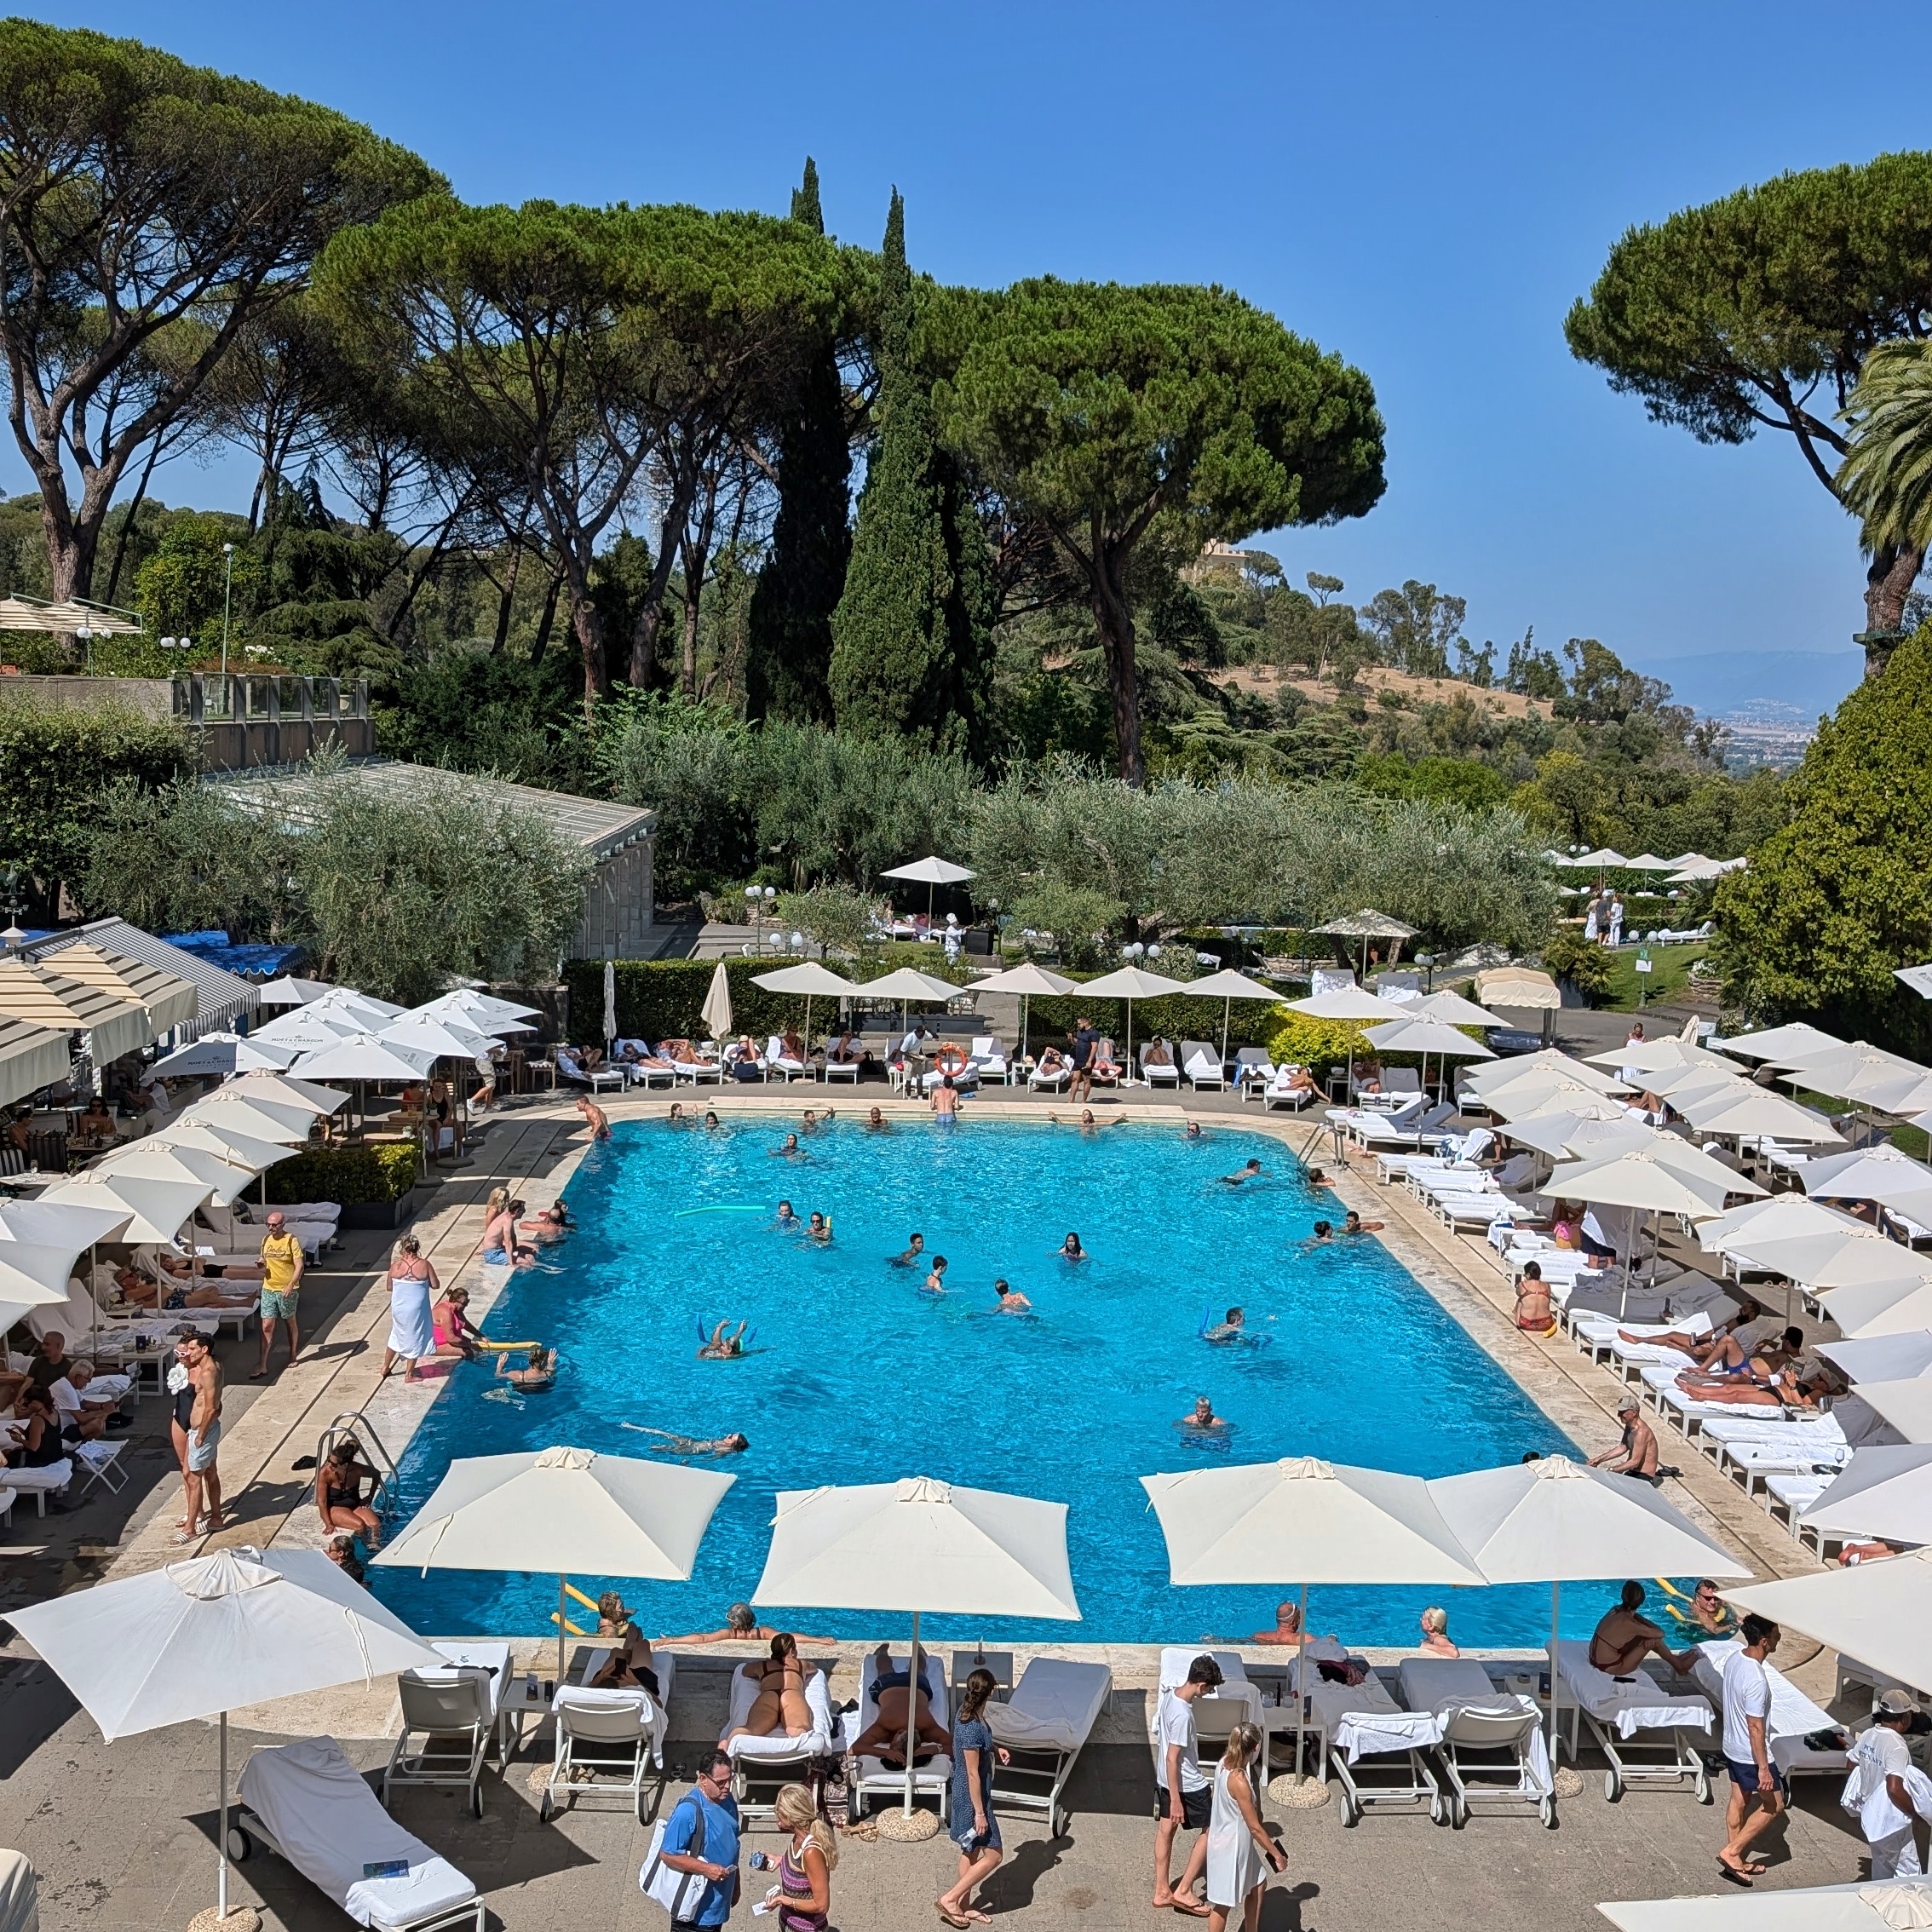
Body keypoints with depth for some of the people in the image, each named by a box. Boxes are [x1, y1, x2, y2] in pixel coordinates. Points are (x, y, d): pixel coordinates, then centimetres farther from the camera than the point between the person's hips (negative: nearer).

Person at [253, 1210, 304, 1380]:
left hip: (287, 1290, -4)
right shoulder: (265, 1240, 6)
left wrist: (291, 1284, -30)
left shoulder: (292, 1240, -12)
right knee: (267, 1326, -1)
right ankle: (262, 1366, -3)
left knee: (291, 1323, 13)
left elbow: (299, 1266, -16)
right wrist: (262, 1265, -5)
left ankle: (293, 1356, 31)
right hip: (268, 1289, 4)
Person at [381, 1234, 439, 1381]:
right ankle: (409, 1374, 18)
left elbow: (389, 1287, 1)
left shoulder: (396, 1265, -9)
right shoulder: (424, 1265, -14)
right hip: (416, 1310, -3)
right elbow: (436, 1286, -7)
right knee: (414, 1340, 12)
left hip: (398, 1308, 3)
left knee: (396, 1336, 24)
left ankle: (385, 1368, 36)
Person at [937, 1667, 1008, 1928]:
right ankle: (949, 1899, 8)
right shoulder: (973, 1728, -30)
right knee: (993, 1856, 3)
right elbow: (972, 1774, -25)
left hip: (964, 1793, 9)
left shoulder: (966, 1713, -3)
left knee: (972, 1851, 21)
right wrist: (979, 1812, -19)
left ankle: (964, 1906, 34)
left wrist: (996, 1748, 6)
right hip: (972, 1796, -9)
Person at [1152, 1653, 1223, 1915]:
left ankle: (1162, 1892, 29)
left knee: (1165, 1830, 17)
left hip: (1164, 1779, 9)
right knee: (1211, 1830, 8)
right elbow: (1172, 1759, -28)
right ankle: (1184, 1891, 11)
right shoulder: (1183, 1715, -31)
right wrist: (1176, 1800, -22)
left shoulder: (1168, 1695, -4)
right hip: (1186, 1784, -9)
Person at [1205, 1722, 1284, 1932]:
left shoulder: (1224, 1763, -6)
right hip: (1231, 1846, -9)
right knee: (1223, 1903, 9)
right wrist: (1277, 1855, -14)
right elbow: (1255, 1828, -23)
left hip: (1236, 1841, 9)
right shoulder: (1239, 1780, -33)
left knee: (1257, 1884, 25)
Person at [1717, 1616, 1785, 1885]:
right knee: (1773, 1805, 9)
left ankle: (1736, 1861, 32)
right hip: (1751, 1754, -8)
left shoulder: (1734, 1658, -4)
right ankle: (1731, 1851, 10)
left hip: (1732, 1748, 8)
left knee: (1739, 1802, 20)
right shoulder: (1756, 1680, -32)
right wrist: (1763, 1768, -20)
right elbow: (1755, 1728, -27)